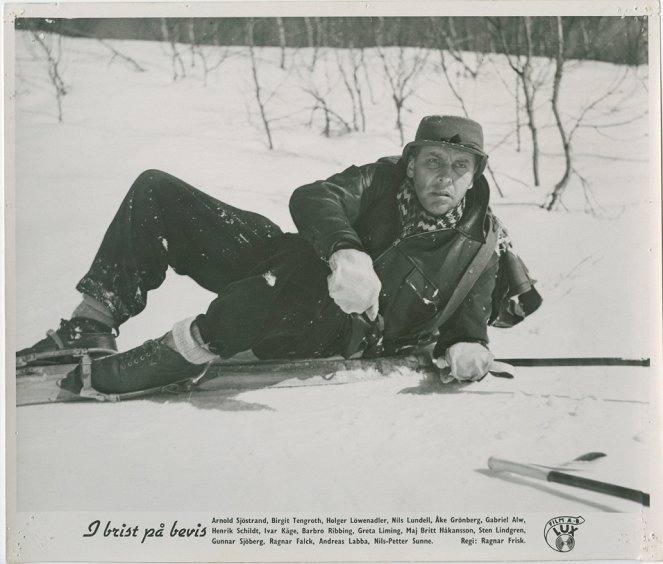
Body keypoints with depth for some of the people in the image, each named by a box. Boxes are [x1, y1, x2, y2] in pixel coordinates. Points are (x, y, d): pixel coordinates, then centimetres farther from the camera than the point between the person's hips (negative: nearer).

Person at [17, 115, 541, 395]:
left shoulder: (479, 249, -2)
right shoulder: (385, 179, -2)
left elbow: (467, 320, 4)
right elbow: (313, 199, -17)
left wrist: (466, 347, -23)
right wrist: (345, 252, -40)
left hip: (332, 334, -3)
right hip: (283, 277, 4)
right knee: (156, 189, -5)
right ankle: (92, 327, -9)